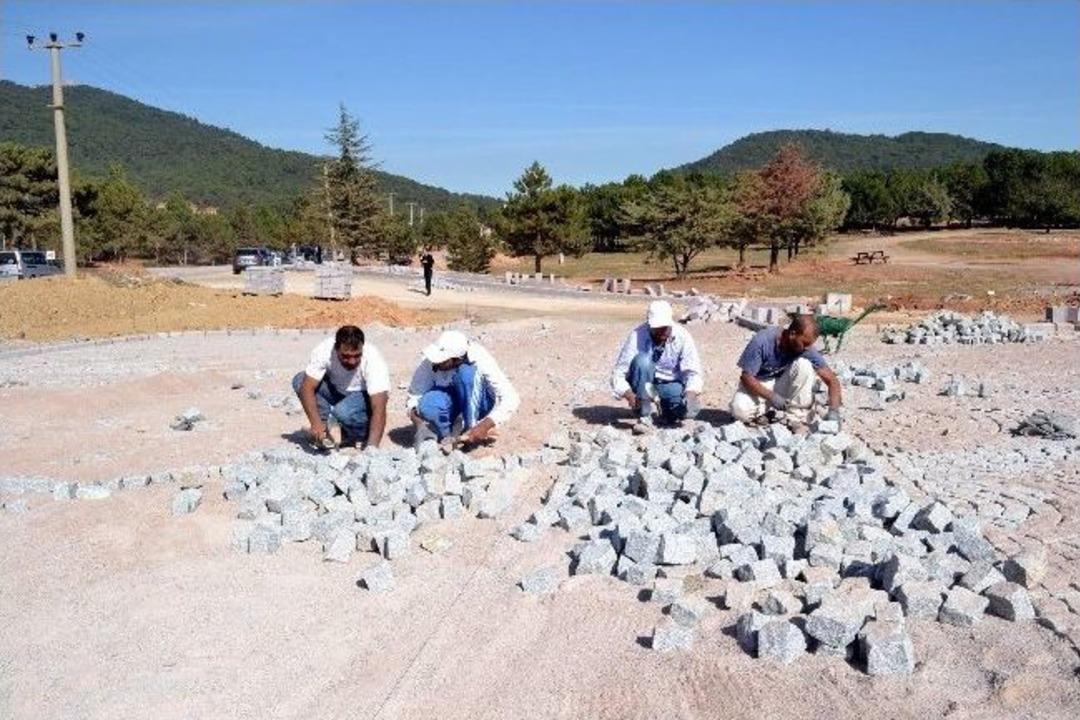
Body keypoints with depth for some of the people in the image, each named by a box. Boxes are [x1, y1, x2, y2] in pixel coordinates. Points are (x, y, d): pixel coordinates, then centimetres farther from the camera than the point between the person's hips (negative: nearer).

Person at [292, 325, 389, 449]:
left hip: (365, 396, -4)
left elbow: (379, 409, -39)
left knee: (344, 411, -36)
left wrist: (372, 447, -50)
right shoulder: (324, 350, -27)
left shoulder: (373, 359, -34)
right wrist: (315, 422, -45)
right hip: (336, 391, 4)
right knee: (300, 380, -20)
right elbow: (307, 387, -29)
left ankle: (362, 432, -3)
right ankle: (325, 431, -10)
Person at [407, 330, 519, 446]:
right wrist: (415, 416, -39)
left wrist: (484, 427, -44)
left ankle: (471, 429, -22)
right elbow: (415, 394, -17)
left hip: (477, 404, -2)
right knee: (428, 404, -35)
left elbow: (511, 399, -33)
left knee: (466, 372, -34)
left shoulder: (480, 362, -29)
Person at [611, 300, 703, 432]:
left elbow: (693, 372, -16)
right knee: (642, 360, -34)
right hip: (645, 383, -1)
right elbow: (618, 375, -22)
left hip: (671, 384, 1)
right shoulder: (637, 336, -21)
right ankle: (644, 416, -24)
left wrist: (690, 395, -35)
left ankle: (667, 412, 8)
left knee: (691, 409, -29)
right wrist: (629, 396, -41)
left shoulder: (682, 336, -16)